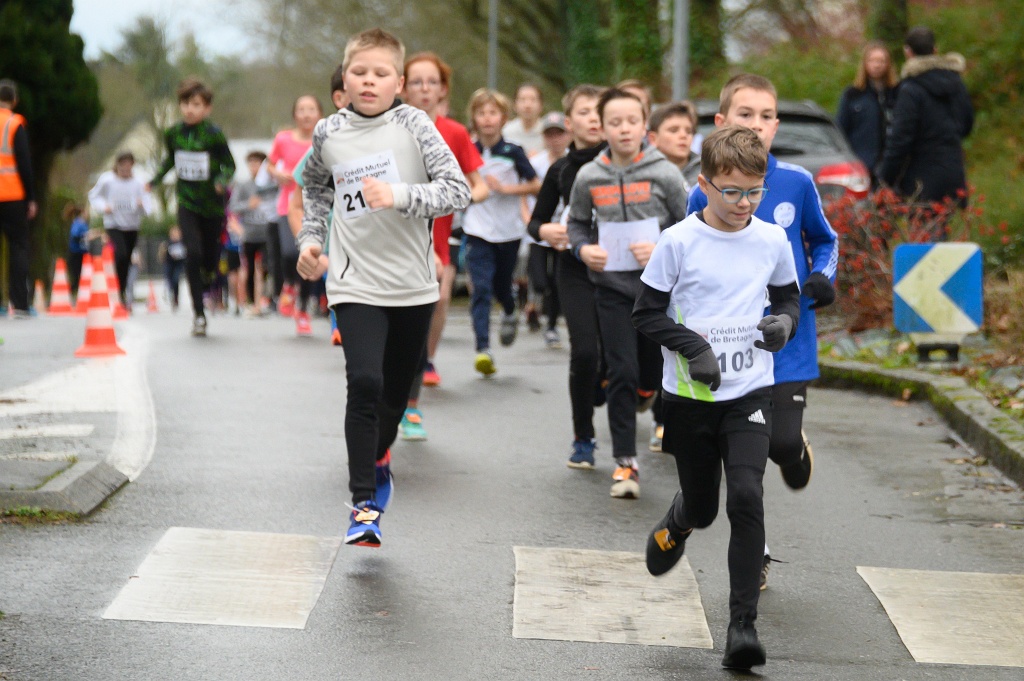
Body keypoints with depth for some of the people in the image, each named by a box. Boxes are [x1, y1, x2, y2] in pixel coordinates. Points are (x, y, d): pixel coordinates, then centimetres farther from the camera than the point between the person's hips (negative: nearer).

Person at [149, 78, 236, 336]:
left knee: (210, 259, 4)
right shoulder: (173, 133, -2)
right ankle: (198, 313, -8)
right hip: (187, 203, 1)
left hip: (212, 204, -1)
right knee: (193, 254, -15)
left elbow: (229, 165, -6)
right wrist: (155, 180, 11)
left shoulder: (214, 135, -13)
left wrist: (222, 181, -26)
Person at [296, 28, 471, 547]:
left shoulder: (413, 125, -7)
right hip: (356, 283, 0)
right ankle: (364, 504, -13)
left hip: (413, 284, 0)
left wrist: (399, 195, -28)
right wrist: (310, 238, 11)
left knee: (396, 393, 13)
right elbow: (314, 187, 23)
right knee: (364, 384, -18)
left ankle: (378, 459, 44)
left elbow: (458, 191, -15)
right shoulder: (329, 133, 2)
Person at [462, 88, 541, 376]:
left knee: (501, 286, 14)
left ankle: (510, 313, 50)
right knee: (481, 289, -13)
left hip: (508, 231, 1)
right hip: (478, 231, -1)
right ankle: (483, 349, -19)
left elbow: (536, 185, -2)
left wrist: (506, 188, -13)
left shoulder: (513, 153, -3)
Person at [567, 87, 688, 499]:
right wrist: (583, 248, -5)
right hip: (611, 285, 1)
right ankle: (625, 461, 1)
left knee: (655, 370, 7)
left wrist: (663, 250, -15)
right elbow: (577, 223, 15)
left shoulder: (664, 174, -6)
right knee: (622, 374, -4)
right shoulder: (588, 177, -1)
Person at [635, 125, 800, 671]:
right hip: (690, 396, -1)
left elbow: (788, 295, 17)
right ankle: (675, 525, 50)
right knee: (702, 505, 10)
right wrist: (693, 345, -17)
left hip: (750, 392, 1)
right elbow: (646, 313, -4)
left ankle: (742, 624, -11)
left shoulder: (772, 241, 0)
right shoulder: (679, 242, -8)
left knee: (746, 497, -16)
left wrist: (785, 321, -5)